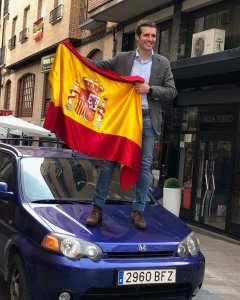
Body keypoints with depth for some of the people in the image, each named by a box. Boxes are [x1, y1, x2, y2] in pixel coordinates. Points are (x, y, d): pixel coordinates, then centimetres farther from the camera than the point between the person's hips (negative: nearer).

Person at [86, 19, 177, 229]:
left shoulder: (163, 63, 8)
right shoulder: (122, 59, 7)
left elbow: (172, 92, 4)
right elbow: (98, 66, 12)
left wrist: (150, 89, -10)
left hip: (148, 120, 1)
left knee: (145, 166, 3)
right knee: (109, 162, -2)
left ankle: (138, 211, 12)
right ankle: (98, 207, 5)